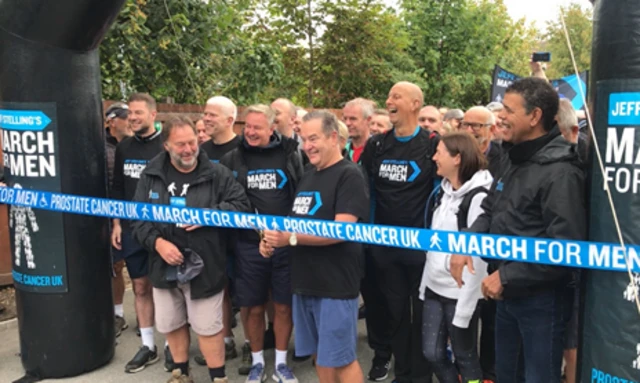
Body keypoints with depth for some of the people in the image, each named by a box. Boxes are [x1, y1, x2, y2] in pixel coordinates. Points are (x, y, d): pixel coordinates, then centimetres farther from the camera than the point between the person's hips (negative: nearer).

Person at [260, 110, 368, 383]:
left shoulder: (349, 176, -11)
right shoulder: (307, 177, 15)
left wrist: (291, 238, -25)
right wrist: (274, 240, 1)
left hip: (335, 285, -8)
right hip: (305, 282, 8)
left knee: (340, 359, 1)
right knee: (319, 355, 17)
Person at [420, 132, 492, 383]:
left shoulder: (478, 196, -15)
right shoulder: (444, 190, 9)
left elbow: (478, 256, -18)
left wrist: (465, 307, -18)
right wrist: (425, 281, 12)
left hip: (460, 292, -7)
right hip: (435, 287, 7)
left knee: (465, 358, 9)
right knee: (432, 353, 12)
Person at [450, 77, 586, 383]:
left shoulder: (560, 171, -20)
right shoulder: (515, 162, 9)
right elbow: (491, 213, 13)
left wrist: (506, 276, -22)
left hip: (541, 299, -8)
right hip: (506, 295, 8)